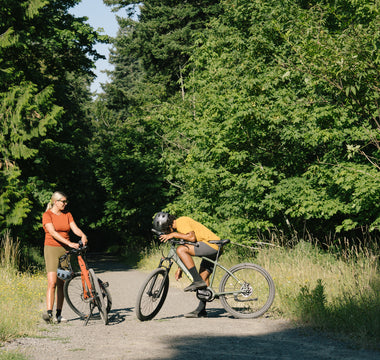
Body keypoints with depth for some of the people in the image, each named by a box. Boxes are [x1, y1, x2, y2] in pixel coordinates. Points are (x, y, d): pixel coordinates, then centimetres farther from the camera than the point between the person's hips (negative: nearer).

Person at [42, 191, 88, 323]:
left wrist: (83, 235, -23)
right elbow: (53, 232, -17)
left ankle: (59, 314, 8)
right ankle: (48, 313, -20)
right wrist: (69, 243, -27)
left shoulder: (67, 214, 12)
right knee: (52, 282, -16)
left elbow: (75, 228, 0)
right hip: (52, 249, -5)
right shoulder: (47, 215, -4)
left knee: (62, 283, 4)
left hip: (65, 250, 5)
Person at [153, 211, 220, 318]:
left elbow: (192, 237, -25)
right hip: (215, 249, 11)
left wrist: (174, 234, -16)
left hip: (210, 244, -11)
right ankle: (201, 310, 16)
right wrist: (180, 269, 21)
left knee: (181, 250, -19)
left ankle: (197, 281, -19)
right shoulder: (180, 226, 22)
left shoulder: (181, 222, -10)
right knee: (203, 277, 12)